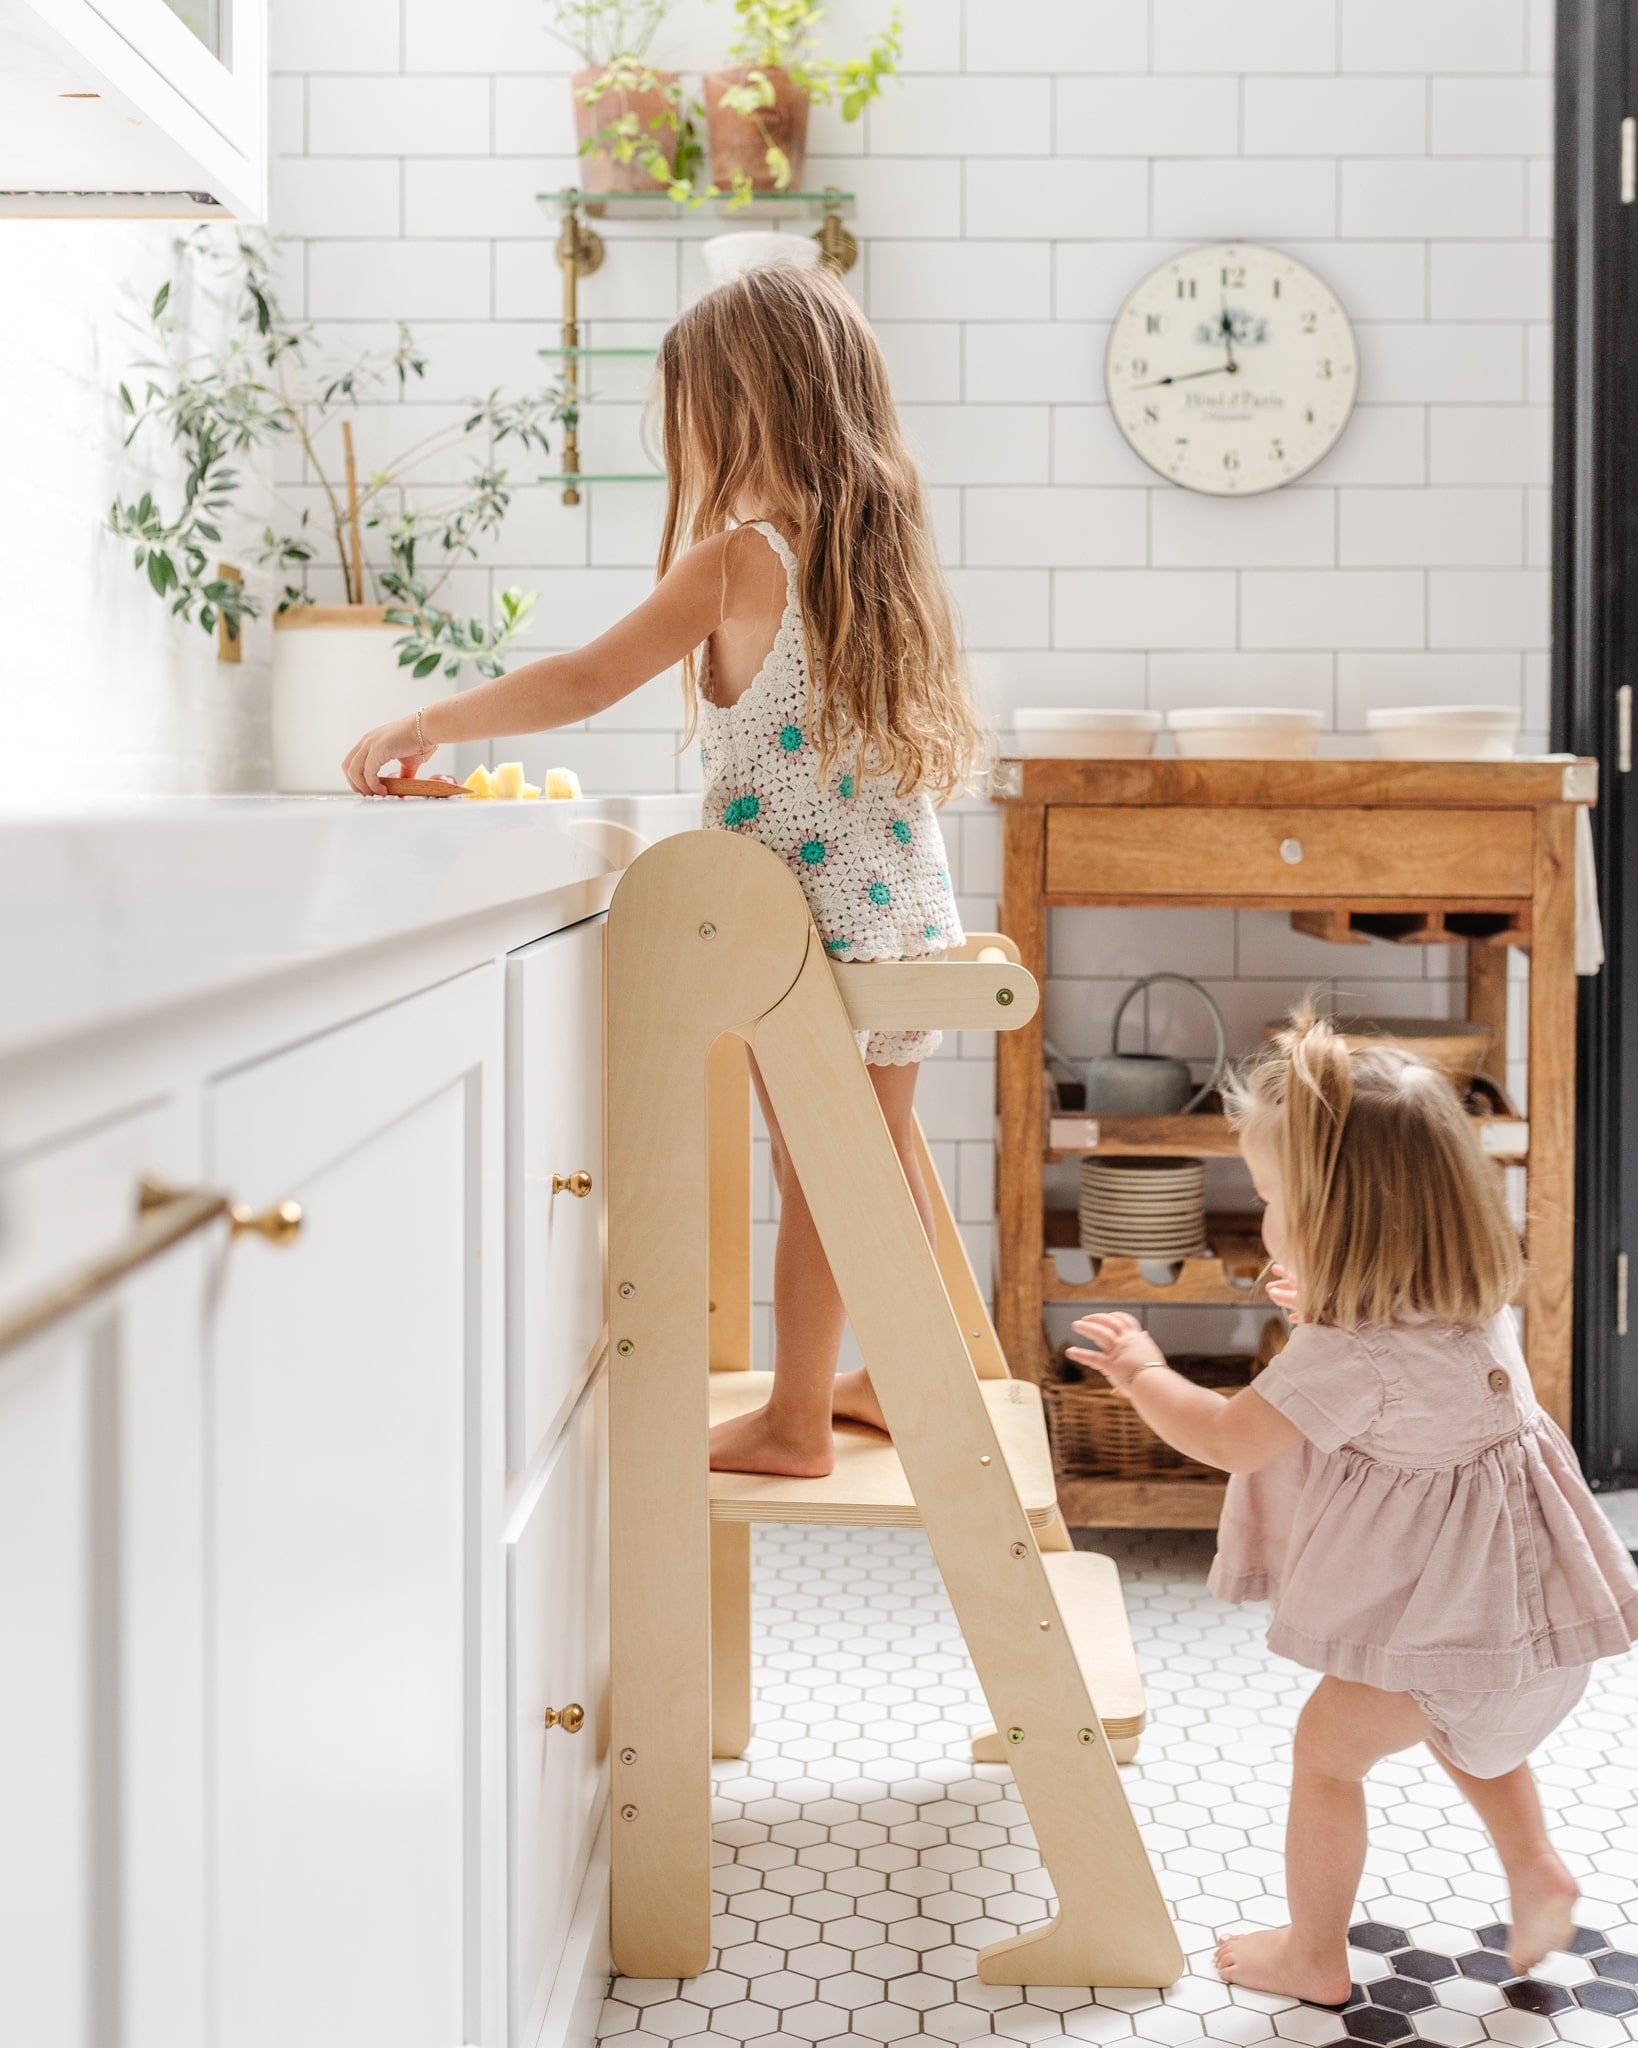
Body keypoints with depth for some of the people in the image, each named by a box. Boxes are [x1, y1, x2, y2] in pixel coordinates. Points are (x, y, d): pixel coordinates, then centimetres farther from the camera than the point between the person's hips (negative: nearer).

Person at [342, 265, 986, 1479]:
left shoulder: (740, 558, -13)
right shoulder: (888, 549, 9)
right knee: (884, 1155, 17)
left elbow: (587, 681, -15)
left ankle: (795, 1422, 13)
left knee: (813, 1169, 1)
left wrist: (427, 726, -5)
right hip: (912, 909, 7)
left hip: (804, 917, -7)